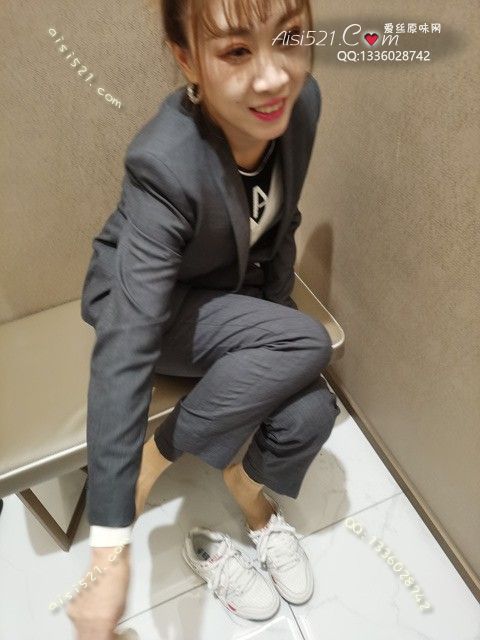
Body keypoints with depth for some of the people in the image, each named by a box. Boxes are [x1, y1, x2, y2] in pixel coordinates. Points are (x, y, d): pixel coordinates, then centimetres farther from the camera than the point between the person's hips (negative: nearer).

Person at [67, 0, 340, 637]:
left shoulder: (301, 99, -17)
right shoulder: (166, 163, -35)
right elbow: (124, 352, -37)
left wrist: (277, 314, 3)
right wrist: (110, 550, -35)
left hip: (234, 291, 5)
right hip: (145, 298, -5)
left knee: (310, 413, -17)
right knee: (307, 346, -27)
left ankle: (252, 493, 17)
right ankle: (160, 451, -4)